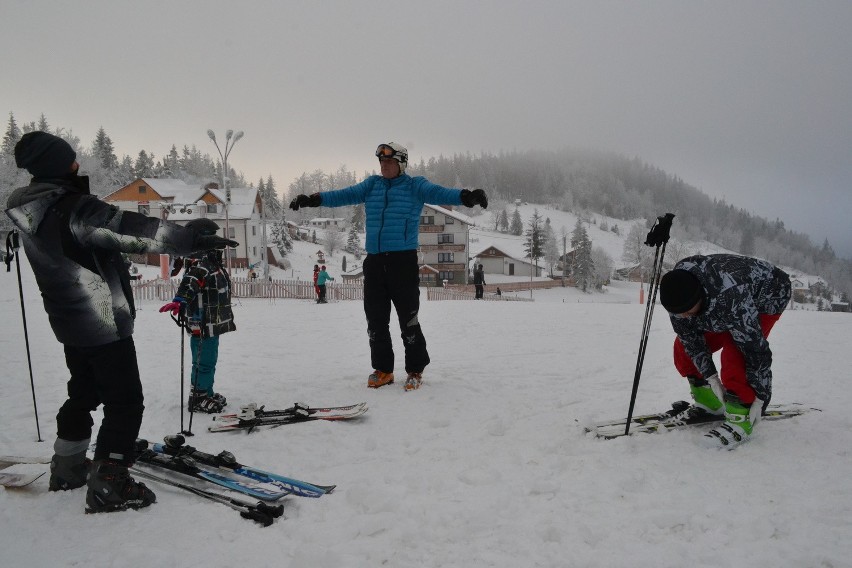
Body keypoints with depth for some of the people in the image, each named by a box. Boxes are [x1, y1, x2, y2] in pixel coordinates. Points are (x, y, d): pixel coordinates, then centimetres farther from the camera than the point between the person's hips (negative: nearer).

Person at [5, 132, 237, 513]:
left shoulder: (31, 212, 5)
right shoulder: (74, 208, -23)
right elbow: (132, 230, -30)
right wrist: (194, 241, -30)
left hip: (70, 323, 9)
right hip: (104, 324, -9)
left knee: (84, 393, 24)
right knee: (125, 402, 0)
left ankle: (67, 468, 36)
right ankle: (107, 486, 3)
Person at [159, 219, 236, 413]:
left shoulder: (210, 260, 15)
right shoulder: (199, 262, -16)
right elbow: (190, 281, -36)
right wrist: (179, 300, -53)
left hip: (212, 323, 10)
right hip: (202, 324, -10)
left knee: (208, 361, 18)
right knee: (204, 362, -2)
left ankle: (206, 393, 29)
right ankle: (199, 398, 8)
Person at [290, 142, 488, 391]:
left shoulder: (415, 185, 1)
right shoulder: (372, 184, 15)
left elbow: (437, 193, -15)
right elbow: (345, 195, 8)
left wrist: (465, 197, -33)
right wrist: (314, 200, -3)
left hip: (404, 260, -4)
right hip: (374, 261, 5)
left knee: (408, 319, 0)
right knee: (376, 319, 7)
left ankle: (415, 370, 14)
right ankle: (382, 369, 20)